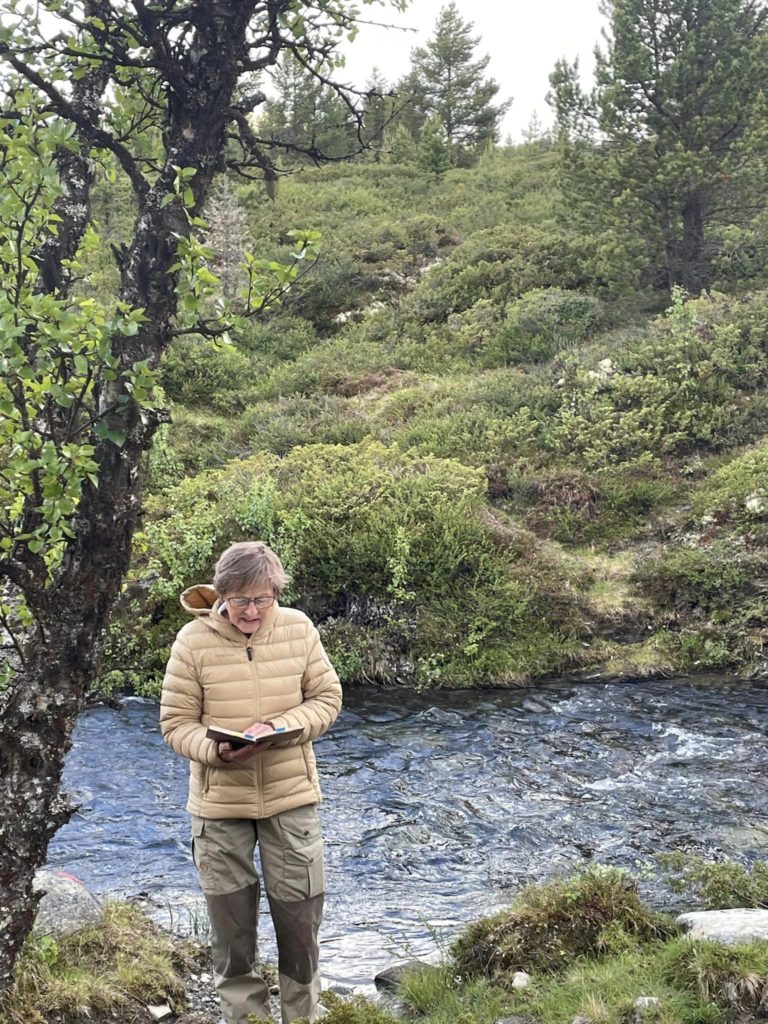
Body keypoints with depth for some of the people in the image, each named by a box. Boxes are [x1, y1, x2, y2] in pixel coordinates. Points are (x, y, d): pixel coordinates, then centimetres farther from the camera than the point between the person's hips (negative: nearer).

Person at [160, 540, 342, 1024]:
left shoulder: (299, 628, -6)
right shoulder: (193, 640, -12)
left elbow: (327, 699, 0)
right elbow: (176, 723, -7)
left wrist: (281, 727, -18)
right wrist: (217, 750, -26)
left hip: (291, 796, 1)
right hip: (219, 800, -1)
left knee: (300, 913, 9)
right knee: (231, 917, 12)